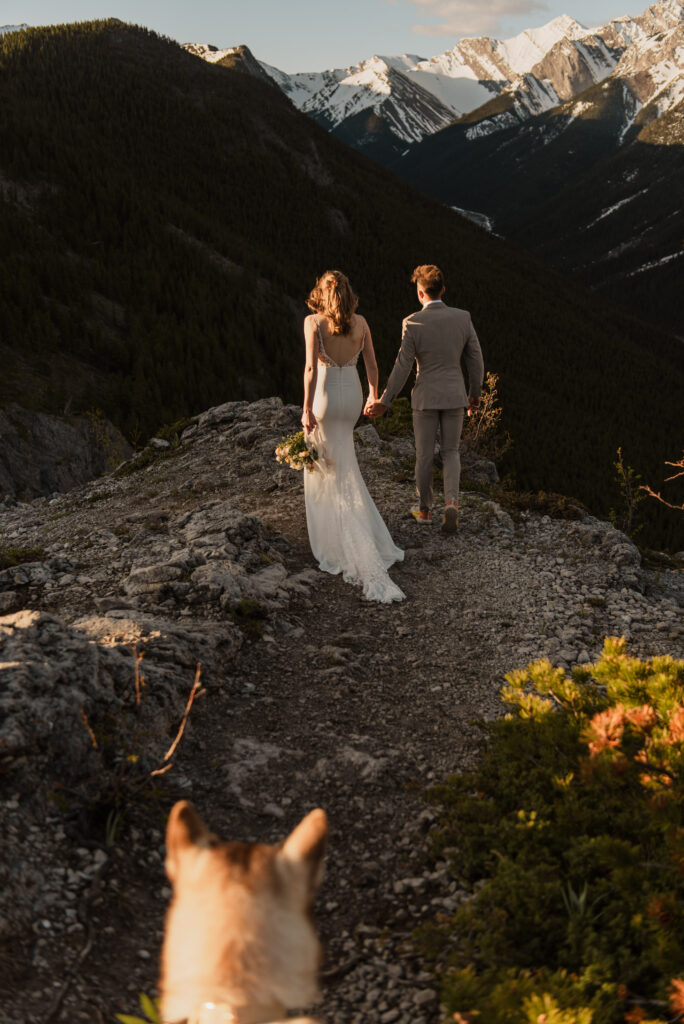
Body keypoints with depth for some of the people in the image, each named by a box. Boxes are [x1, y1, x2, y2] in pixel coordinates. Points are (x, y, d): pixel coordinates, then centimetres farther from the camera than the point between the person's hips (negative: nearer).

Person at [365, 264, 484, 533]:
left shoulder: (413, 323, -14)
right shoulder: (463, 318, -5)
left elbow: (402, 366, -13)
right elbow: (475, 359, 1)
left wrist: (385, 401, -4)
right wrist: (475, 393, 15)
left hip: (425, 397, -2)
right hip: (455, 395, 2)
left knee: (424, 455, 13)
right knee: (450, 452, 14)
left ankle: (425, 509, 26)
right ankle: (451, 501, -7)